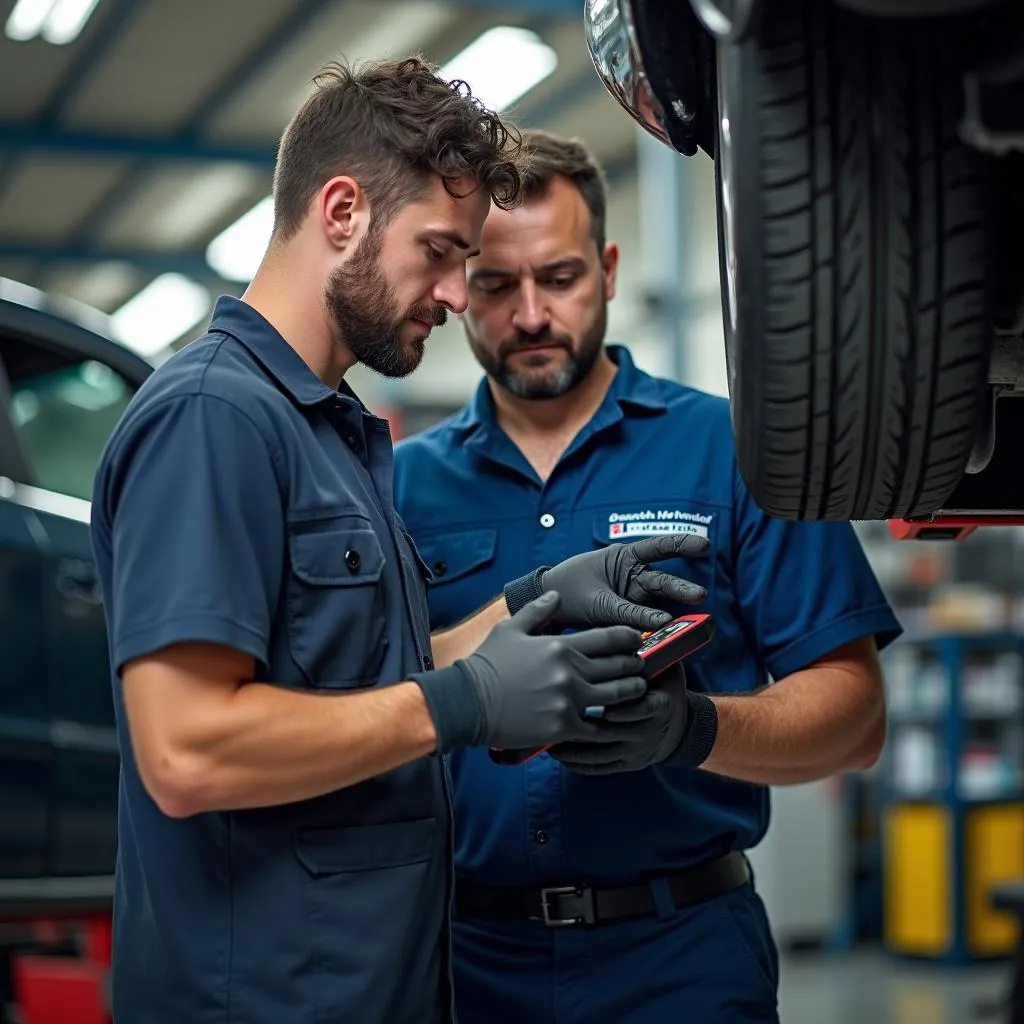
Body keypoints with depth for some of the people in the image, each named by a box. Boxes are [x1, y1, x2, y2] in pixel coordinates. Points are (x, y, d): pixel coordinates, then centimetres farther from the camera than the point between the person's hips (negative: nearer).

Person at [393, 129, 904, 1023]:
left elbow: (852, 714, -5)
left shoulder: (734, 452, 0)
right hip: (469, 952, 2)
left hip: (680, 951, -2)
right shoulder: (405, 482, 7)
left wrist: (695, 729, -23)